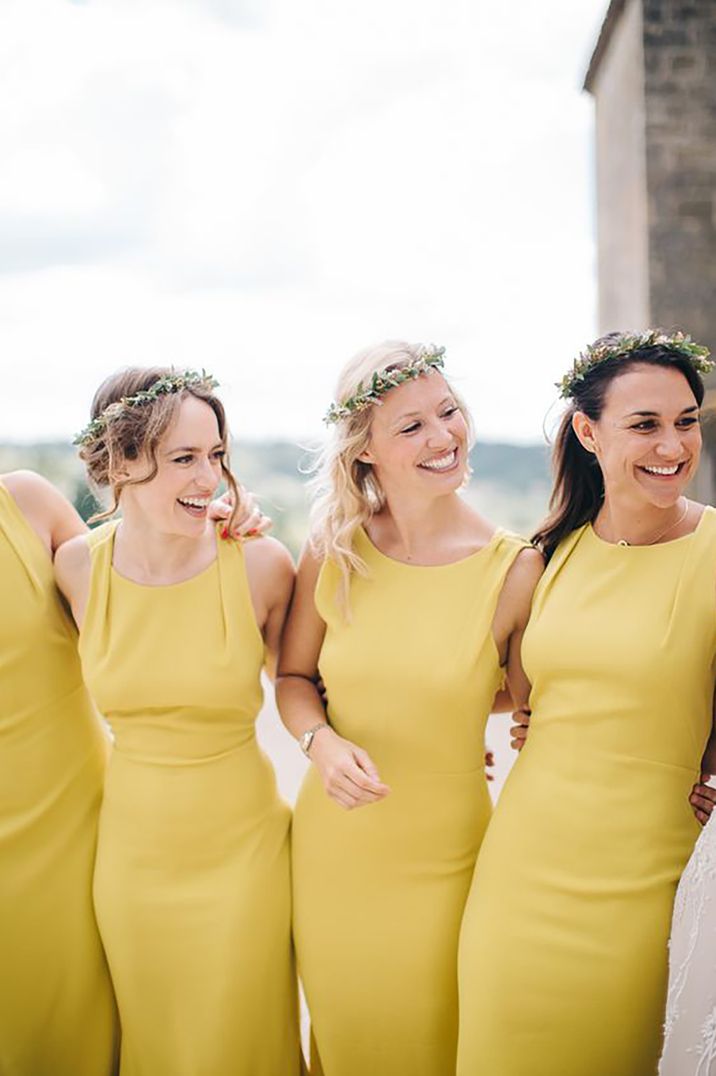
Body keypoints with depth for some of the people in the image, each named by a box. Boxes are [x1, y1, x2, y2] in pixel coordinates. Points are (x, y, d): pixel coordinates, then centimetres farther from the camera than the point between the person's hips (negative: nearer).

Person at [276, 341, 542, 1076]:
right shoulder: (332, 553, -7)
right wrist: (322, 742, -13)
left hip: (442, 859, -2)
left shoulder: (515, 569, -13)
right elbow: (294, 676, 5)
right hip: (331, 848, 2)